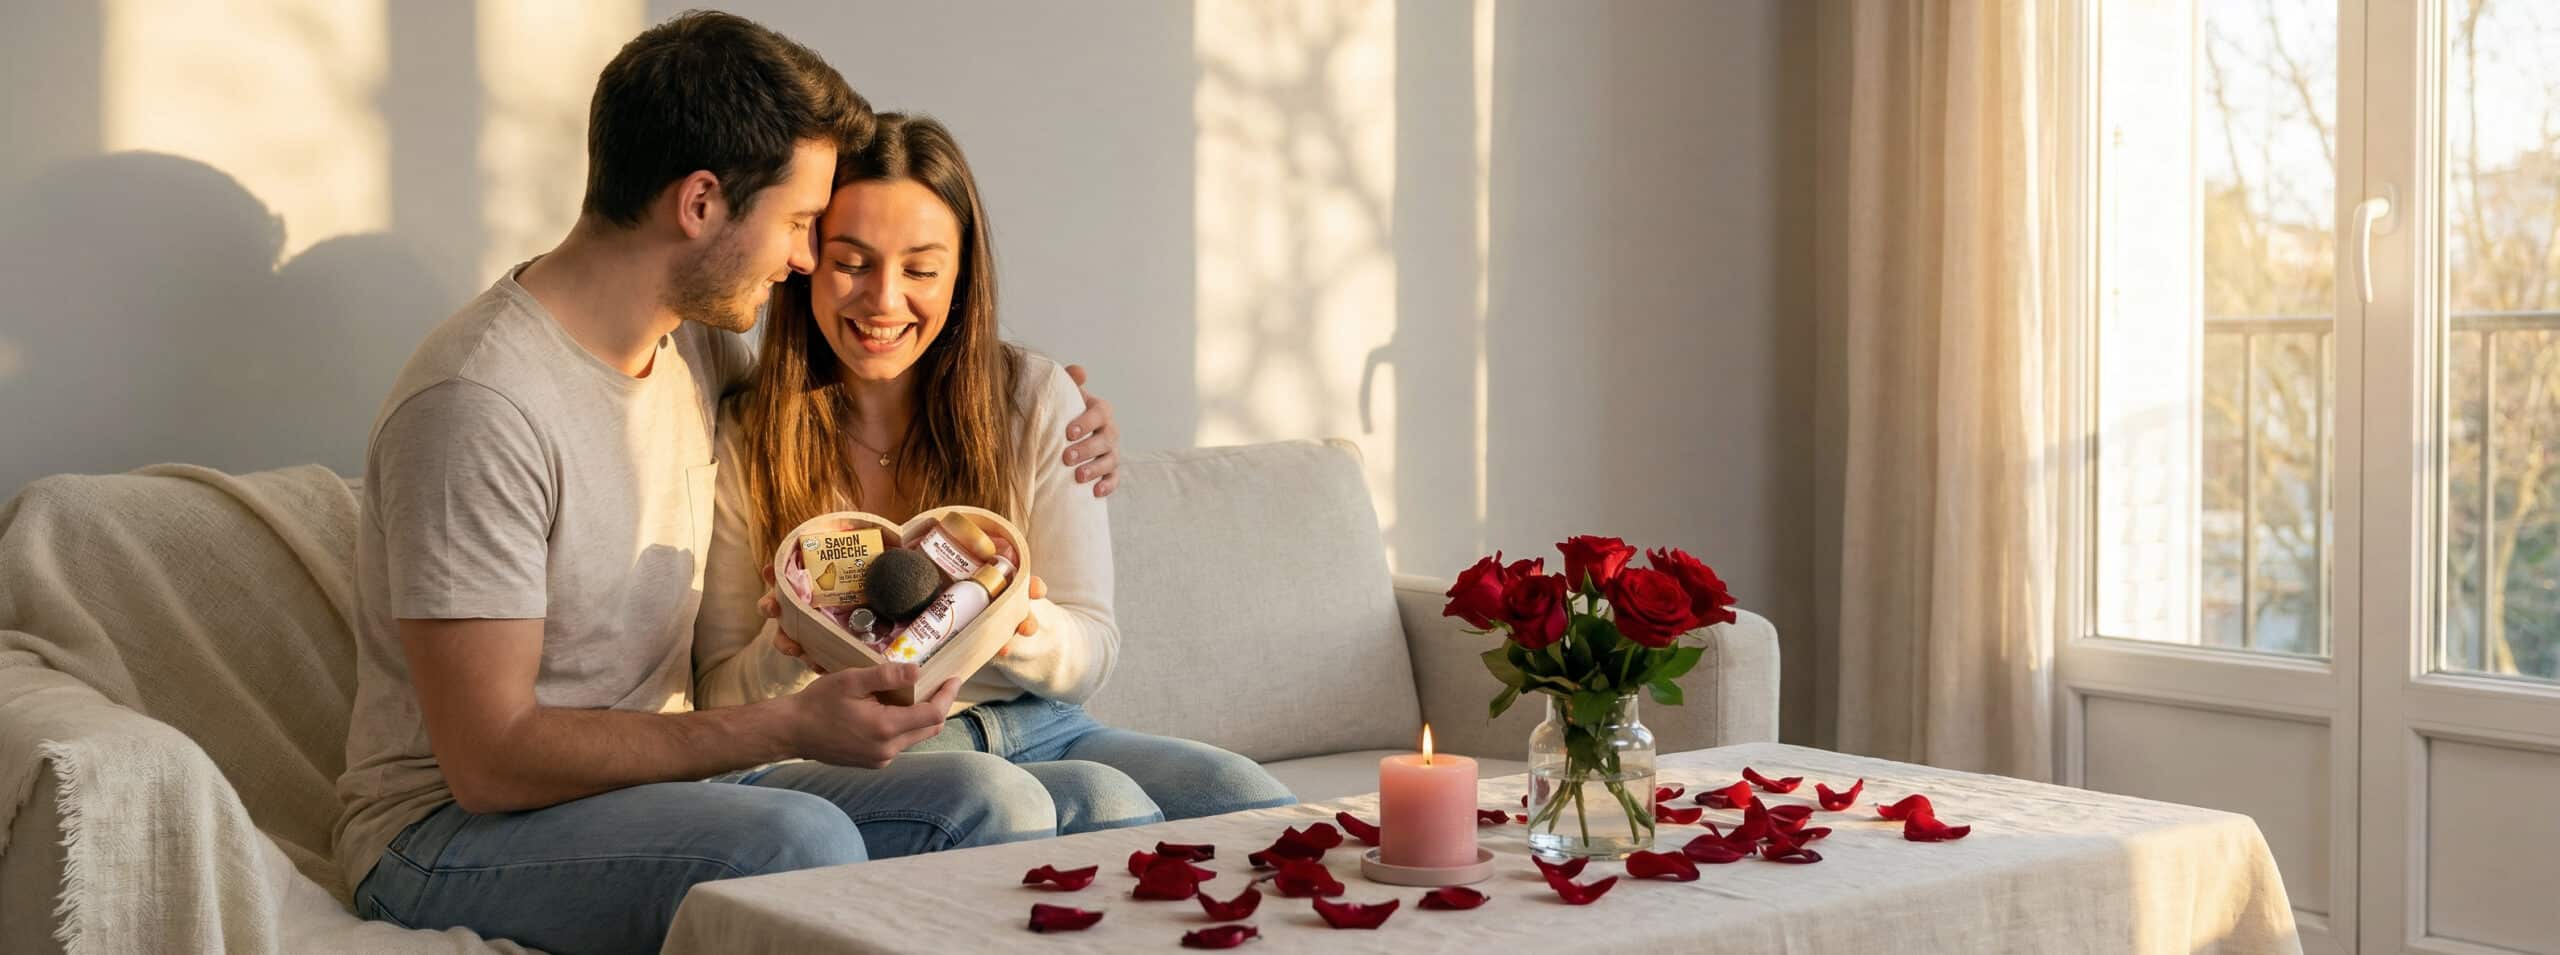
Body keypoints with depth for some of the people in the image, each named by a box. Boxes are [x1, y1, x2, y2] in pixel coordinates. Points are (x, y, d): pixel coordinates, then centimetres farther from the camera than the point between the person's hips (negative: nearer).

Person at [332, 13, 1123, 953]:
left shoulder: (699, 342, 6)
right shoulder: (477, 406, -21)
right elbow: (489, 759, -23)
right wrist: (792, 727, -25)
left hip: (657, 786, 7)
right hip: (454, 831, -7)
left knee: (992, 800, -16)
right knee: (801, 837, -34)